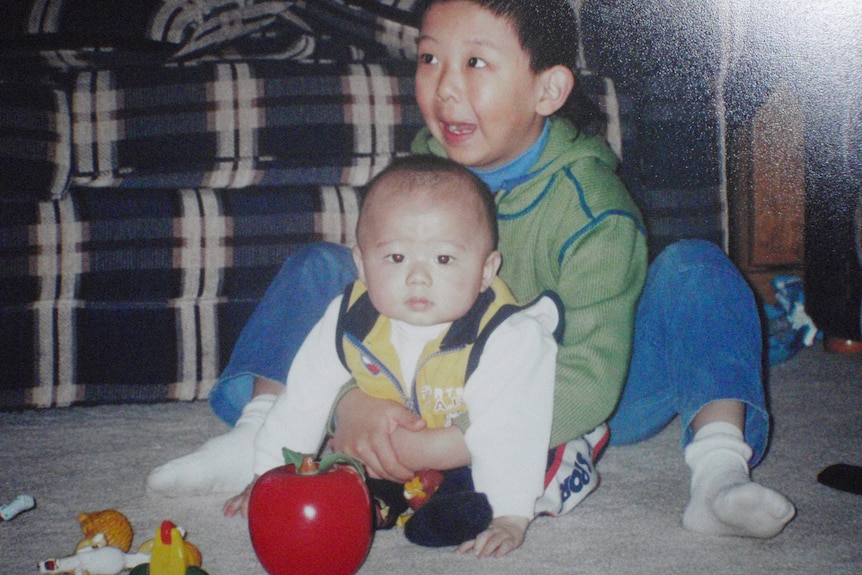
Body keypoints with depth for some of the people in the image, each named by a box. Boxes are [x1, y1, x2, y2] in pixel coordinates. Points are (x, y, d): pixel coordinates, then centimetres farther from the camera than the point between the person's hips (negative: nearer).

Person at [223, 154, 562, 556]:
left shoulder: (507, 339, -33)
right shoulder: (348, 321, -18)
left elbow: (506, 434, -33)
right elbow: (305, 397, -6)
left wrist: (509, 516, -38)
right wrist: (270, 476, -1)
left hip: (468, 461, -5)